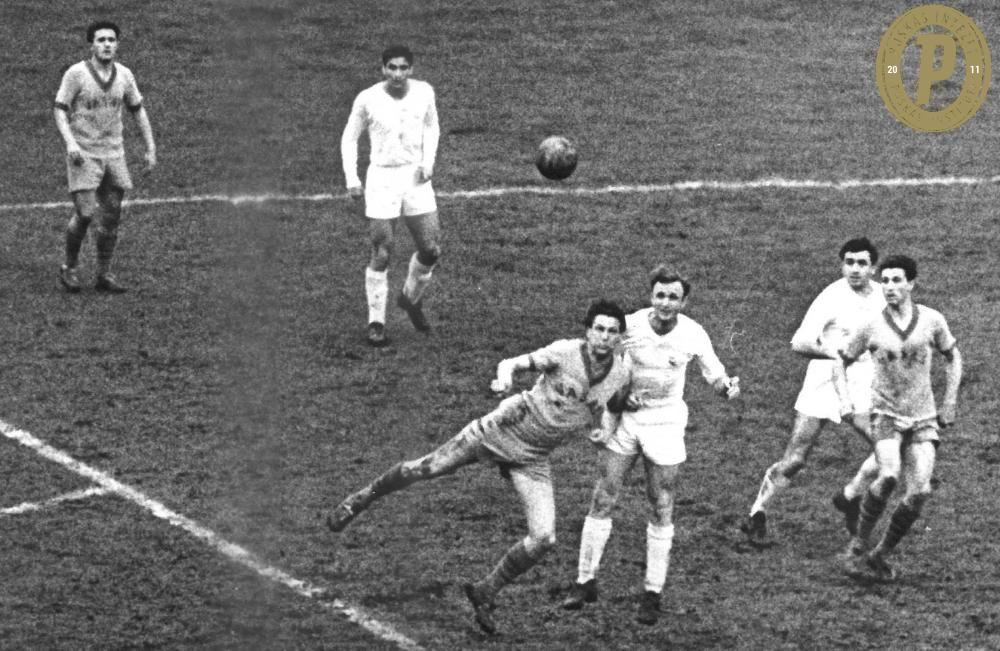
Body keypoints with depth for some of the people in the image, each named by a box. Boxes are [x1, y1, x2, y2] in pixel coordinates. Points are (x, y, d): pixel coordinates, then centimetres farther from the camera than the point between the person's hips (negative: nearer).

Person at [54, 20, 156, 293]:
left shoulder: (124, 75, 4)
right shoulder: (76, 74, -9)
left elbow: (138, 110, 15)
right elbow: (60, 110, -8)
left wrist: (150, 147, 10)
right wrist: (70, 142, -23)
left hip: (114, 154, 5)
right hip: (83, 155, -5)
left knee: (111, 217, 5)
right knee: (85, 214, -11)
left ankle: (104, 275, 15)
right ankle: (69, 268, 10)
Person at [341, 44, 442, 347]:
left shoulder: (424, 92, -2)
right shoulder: (367, 99, -9)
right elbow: (350, 138, 4)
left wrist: (428, 161, 1)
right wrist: (352, 180, -3)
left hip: (415, 176, 3)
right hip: (381, 177, -3)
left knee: (431, 250, 1)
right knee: (381, 256, -5)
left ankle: (411, 299, 29)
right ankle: (376, 322, 8)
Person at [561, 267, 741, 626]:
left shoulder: (692, 333, -11)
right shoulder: (629, 325, -12)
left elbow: (714, 373, 1)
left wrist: (727, 387, -21)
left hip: (666, 423, 0)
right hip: (625, 417, 0)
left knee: (661, 511, 0)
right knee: (602, 500, -1)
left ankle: (652, 593, 10)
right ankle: (585, 581, 12)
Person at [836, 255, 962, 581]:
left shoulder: (932, 320, -1)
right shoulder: (872, 327, -5)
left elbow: (952, 357, 16)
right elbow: (842, 361, 9)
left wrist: (950, 402, 9)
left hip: (924, 418, 2)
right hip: (886, 415, -2)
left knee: (919, 492, -13)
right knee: (889, 476, -27)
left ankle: (880, 555, 4)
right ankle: (859, 544, -9)